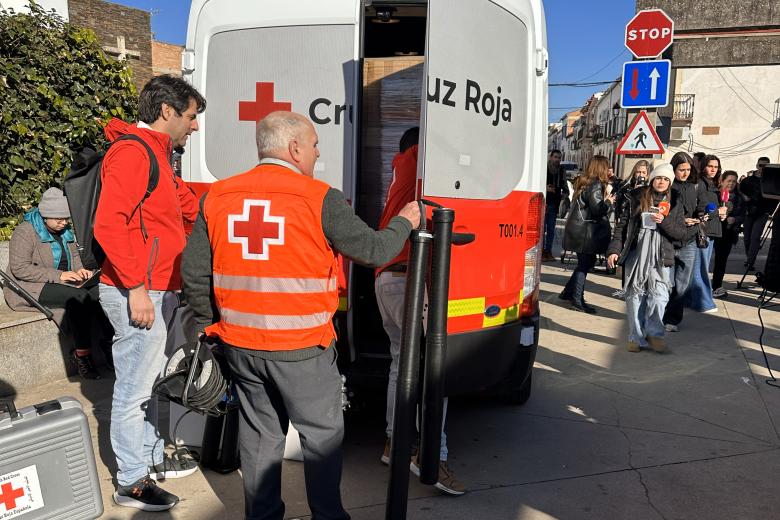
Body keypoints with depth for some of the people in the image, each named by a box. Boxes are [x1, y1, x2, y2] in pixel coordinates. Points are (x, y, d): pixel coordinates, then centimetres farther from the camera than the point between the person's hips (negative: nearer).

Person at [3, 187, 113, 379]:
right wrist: (58, 275, -24)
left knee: (98, 291, -22)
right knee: (78, 297, -33)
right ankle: (82, 354, -27)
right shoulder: (25, 231, -9)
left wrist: (80, 270, -2)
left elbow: (75, 256, 23)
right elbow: (19, 268, -17)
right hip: (31, 288, -6)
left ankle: (108, 341, -17)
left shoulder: (65, 231, 12)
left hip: (62, 283, 7)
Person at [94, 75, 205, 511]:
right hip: (138, 293, -10)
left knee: (148, 380, 20)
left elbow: (190, 207, 24)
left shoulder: (157, 154, 18)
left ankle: (151, 457, 35)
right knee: (134, 388, 1)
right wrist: (135, 288, -23)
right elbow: (108, 225, -23)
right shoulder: (132, 152, -14)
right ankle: (132, 483, 16)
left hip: (159, 290, 10)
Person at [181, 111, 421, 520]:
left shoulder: (217, 197, 2)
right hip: (302, 350, -5)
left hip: (240, 345, 5)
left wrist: (211, 324, 17)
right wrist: (404, 223, 12)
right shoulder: (320, 199, -13)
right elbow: (373, 251, -7)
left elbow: (194, 271, 3)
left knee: (260, 433, 21)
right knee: (322, 435, 14)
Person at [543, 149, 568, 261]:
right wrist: (545, 188, -18)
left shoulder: (561, 171, 12)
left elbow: (564, 186, 23)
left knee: (551, 229, 8)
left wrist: (565, 193, 5)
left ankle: (548, 251, 14)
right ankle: (542, 251, 2)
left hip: (554, 204, 5)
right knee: (542, 228, -5)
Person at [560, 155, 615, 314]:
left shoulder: (583, 182, 13)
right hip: (586, 232, -9)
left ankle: (568, 292, 24)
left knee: (585, 263, 18)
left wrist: (605, 201, 10)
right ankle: (577, 300, 4)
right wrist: (609, 202, -3)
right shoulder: (596, 185, -15)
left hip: (579, 230, 9)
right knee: (585, 264, -1)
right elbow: (598, 210, -21)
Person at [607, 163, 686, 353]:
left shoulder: (674, 205, 9)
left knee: (659, 296, -13)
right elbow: (621, 225, 3)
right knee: (635, 297, 3)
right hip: (635, 254, 0)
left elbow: (680, 233, 4)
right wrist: (614, 250, -5)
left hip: (660, 258, 0)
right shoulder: (637, 199, 5)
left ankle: (654, 333, 6)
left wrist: (663, 221, -13)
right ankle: (636, 337, 14)